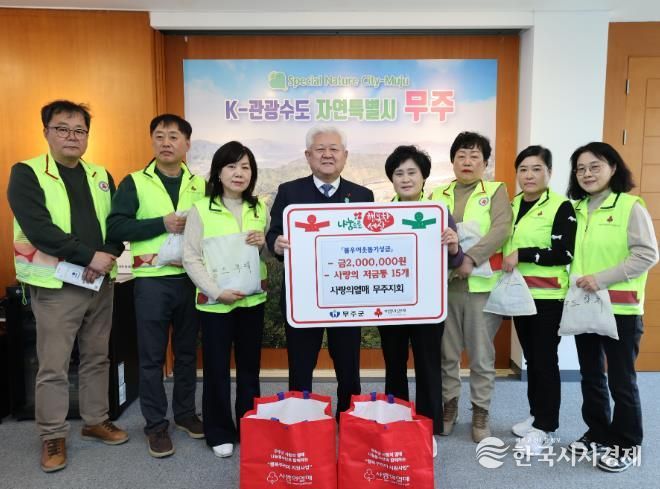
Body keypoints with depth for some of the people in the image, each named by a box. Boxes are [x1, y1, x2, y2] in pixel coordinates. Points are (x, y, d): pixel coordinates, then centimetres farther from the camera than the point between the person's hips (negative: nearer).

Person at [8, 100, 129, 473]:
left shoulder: (101, 175, 10)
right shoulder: (27, 174, -5)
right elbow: (38, 229, -17)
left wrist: (110, 256, -11)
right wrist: (90, 256, -20)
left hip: (101, 282, 5)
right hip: (57, 285, -4)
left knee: (97, 357, 14)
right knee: (53, 365, 4)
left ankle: (96, 421, 29)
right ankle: (53, 435, 20)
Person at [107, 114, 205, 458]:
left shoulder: (200, 184, 8)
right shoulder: (134, 182, 0)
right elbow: (115, 227, -9)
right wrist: (162, 224, -18)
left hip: (191, 278, 3)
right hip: (151, 279, -2)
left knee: (187, 351, 14)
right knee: (152, 355, 6)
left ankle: (185, 413, 31)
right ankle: (156, 424, 21)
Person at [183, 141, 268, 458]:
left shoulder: (261, 208, 7)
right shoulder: (201, 209, -4)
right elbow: (191, 258, -7)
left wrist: (264, 244, -9)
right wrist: (216, 291, -16)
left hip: (253, 299, 3)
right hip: (214, 301, -3)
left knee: (250, 366, 13)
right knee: (216, 368, 7)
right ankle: (219, 433, 24)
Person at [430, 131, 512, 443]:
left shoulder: (496, 192, 5)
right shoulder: (438, 195, 13)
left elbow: (501, 229, -10)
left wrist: (471, 257, -22)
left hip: (481, 284, -2)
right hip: (444, 282, 3)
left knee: (482, 353, 7)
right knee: (447, 351, 11)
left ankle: (480, 413, 22)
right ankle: (449, 406, 28)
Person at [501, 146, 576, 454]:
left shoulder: (562, 207, -9)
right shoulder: (512, 205, 11)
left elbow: (565, 253, -17)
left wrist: (521, 255, -20)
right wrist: (504, 262, 4)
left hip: (548, 296, -6)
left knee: (545, 360, 0)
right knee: (531, 358, 15)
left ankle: (546, 429, 11)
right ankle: (536, 416, 28)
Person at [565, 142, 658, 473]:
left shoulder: (630, 206, -9)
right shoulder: (576, 209, 8)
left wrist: (602, 279, -20)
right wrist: (576, 280, -2)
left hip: (620, 309, -6)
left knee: (621, 380, 5)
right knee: (591, 376, 16)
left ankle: (627, 445, 23)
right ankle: (598, 434, 32)